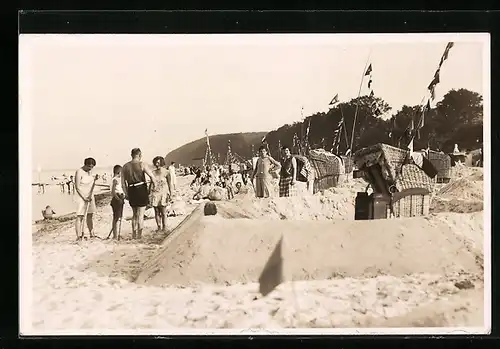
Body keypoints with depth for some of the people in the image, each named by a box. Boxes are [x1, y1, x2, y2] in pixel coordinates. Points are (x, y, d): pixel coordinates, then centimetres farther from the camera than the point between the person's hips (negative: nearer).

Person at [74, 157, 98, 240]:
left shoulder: (89, 171, 8)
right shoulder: (79, 172, -13)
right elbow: (77, 187, -14)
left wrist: (90, 195, -2)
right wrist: (84, 198, -17)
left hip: (90, 197, 7)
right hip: (81, 197, -7)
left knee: (90, 215, 10)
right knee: (80, 216, -11)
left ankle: (91, 234, 15)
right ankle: (79, 236, -15)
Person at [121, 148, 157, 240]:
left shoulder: (125, 167, 8)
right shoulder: (141, 164, -6)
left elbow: (123, 183, 9)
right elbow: (152, 177, -12)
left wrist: (126, 194, 18)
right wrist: (154, 186, 5)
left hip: (131, 191, 4)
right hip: (142, 190, -4)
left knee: (134, 214, 20)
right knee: (140, 215, 3)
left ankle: (134, 235, 23)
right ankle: (139, 235, 3)